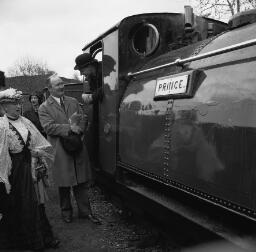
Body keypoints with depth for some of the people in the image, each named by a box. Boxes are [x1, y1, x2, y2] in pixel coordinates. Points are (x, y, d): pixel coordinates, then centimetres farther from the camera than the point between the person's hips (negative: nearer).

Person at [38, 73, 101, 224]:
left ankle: (85, 211, 21)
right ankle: (66, 212, 28)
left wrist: (78, 128, -11)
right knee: (64, 184, 10)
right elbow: (49, 127, -13)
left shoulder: (73, 102, 12)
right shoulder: (44, 108, -1)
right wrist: (69, 128, -21)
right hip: (60, 152, -3)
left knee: (82, 182, 9)